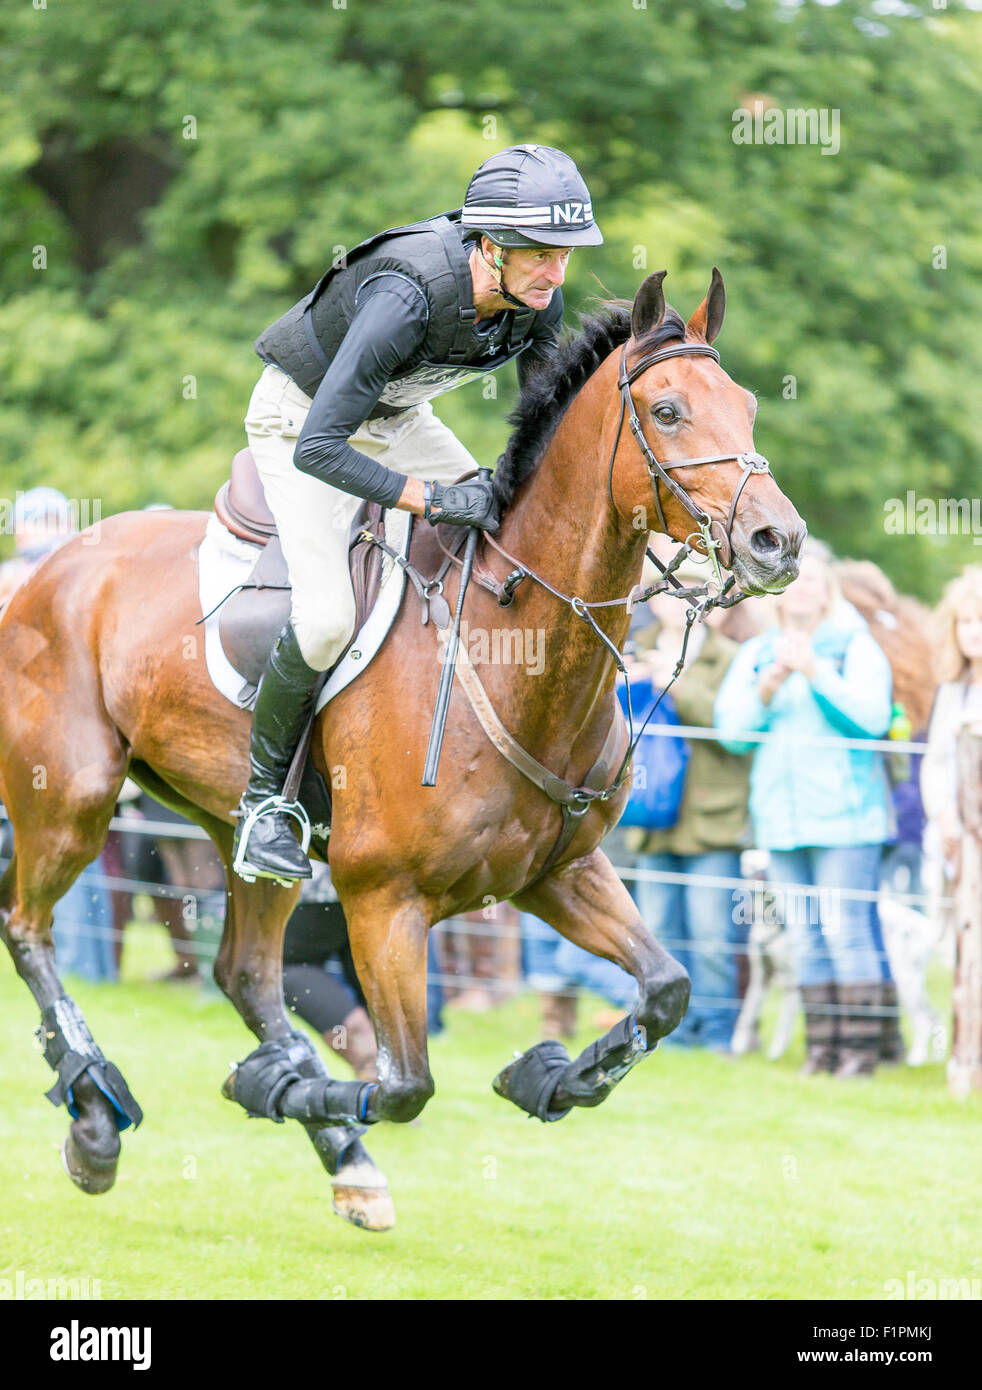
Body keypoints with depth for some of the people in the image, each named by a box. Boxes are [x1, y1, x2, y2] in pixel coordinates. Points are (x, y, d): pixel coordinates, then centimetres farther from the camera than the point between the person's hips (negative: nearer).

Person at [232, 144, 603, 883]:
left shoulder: (539, 298, -19)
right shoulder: (408, 297, -41)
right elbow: (317, 449, -41)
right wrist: (429, 497, -40)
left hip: (395, 418, 7)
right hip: (302, 417, -7)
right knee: (327, 618, -22)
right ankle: (262, 801, -3)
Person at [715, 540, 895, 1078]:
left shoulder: (854, 645, 3)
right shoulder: (755, 653, 15)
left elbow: (871, 716, -11)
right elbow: (731, 729, 6)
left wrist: (816, 673, -18)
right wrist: (766, 690, -11)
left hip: (844, 810, -4)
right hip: (781, 813, 4)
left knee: (845, 929, -11)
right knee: (806, 937, 5)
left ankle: (860, 1048, -8)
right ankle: (821, 1047, 8)